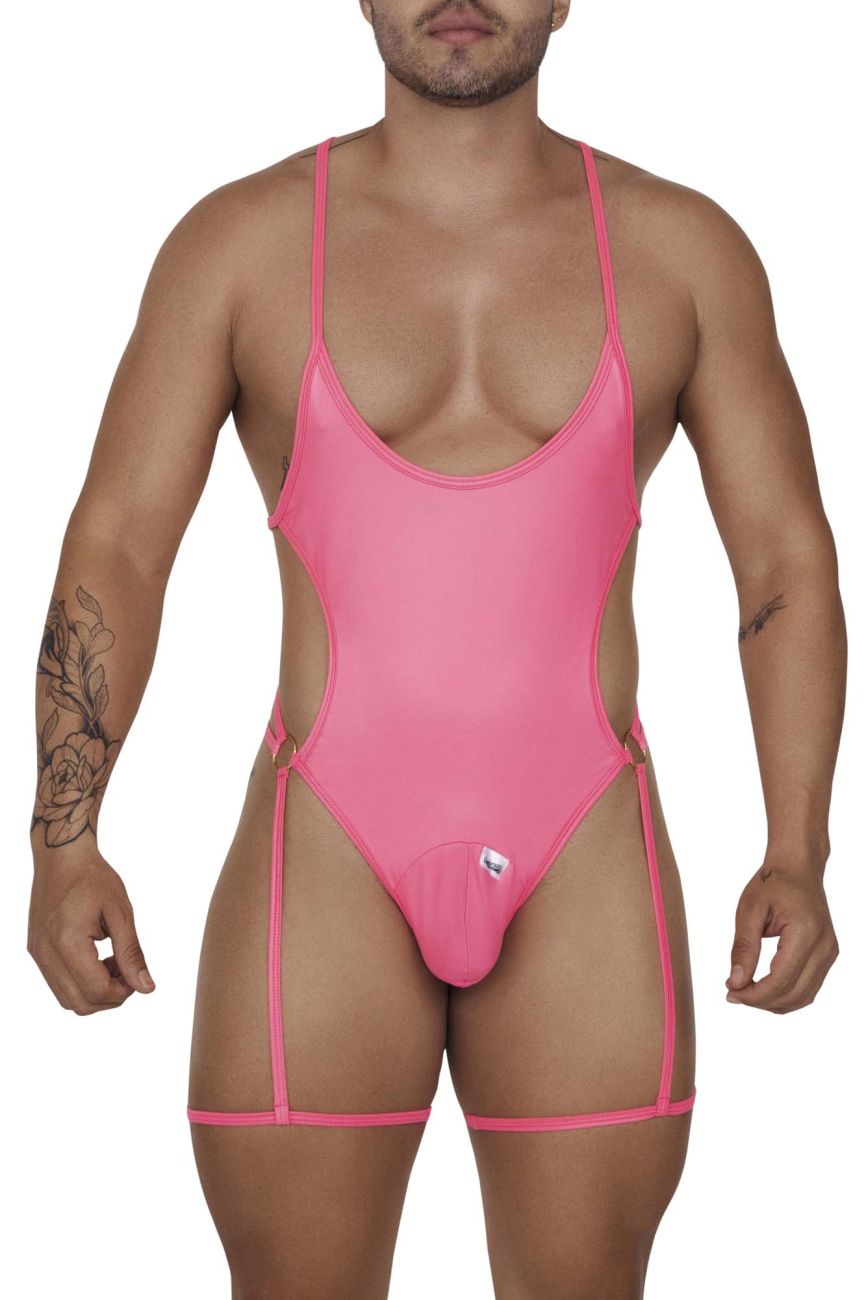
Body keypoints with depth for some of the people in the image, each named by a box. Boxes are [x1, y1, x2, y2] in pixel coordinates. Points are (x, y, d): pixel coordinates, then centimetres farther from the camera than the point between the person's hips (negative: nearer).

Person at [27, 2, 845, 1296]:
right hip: (327, 860, 0)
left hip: (584, 871, 1)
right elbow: (117, 545, 1)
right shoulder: (239, 241, 4)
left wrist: (797, 856, -6)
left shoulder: (686, 250, 5)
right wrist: (65, 842, -11)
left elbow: (786, 560, 6)